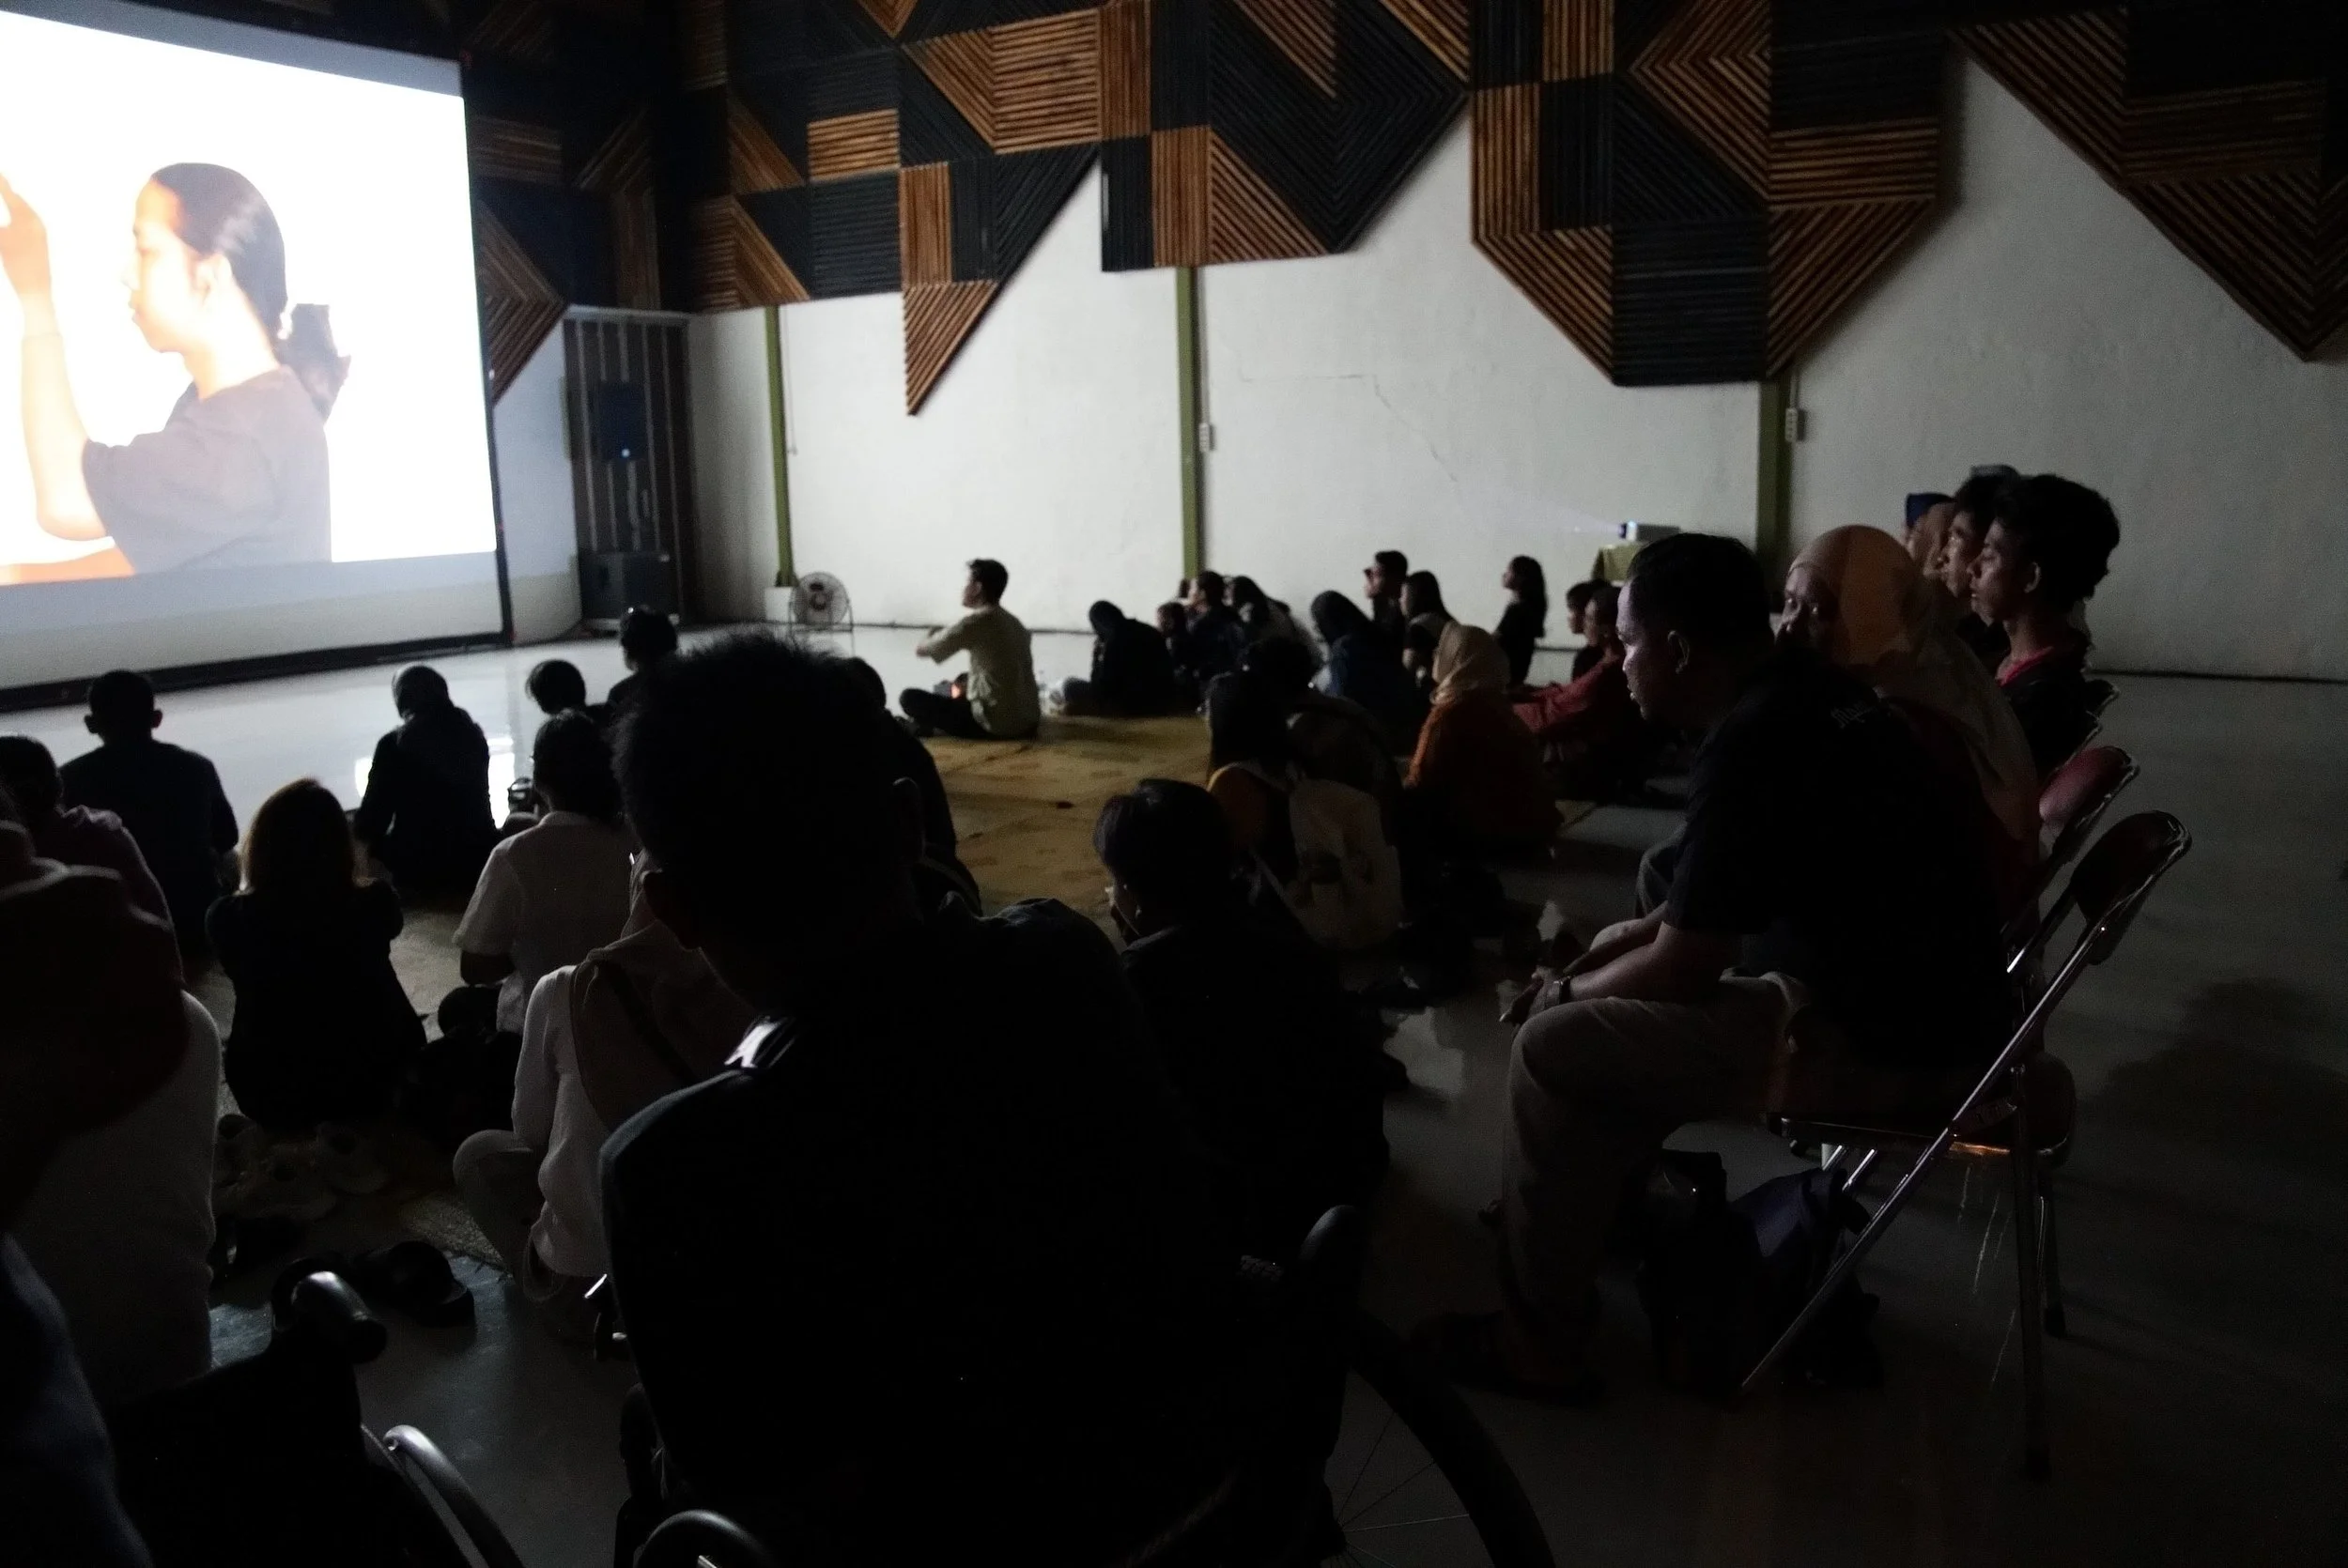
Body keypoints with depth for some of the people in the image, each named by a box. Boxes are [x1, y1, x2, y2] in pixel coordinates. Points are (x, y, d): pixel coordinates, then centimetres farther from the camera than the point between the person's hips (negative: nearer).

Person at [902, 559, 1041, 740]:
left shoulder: (975, 622, -10)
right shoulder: (1014, 623, 13)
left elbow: (922, 650, -1)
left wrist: (933, 635, 21)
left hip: (998, 725, -8)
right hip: (1028, 723, 8)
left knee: (910, 698, -1)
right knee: (962, 697, 38)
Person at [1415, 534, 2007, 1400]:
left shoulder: (1751, 744, -22)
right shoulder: (1806, 691, 7)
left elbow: (1682, 972, -16)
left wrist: (1562, 994, 1)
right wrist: (1629, 938, 13)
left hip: (1879, 1041, -10)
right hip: (1922, 997, 10)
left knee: (1552, 1051, -9)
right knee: (1620, 973, 19)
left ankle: (1540, 1345, 3)